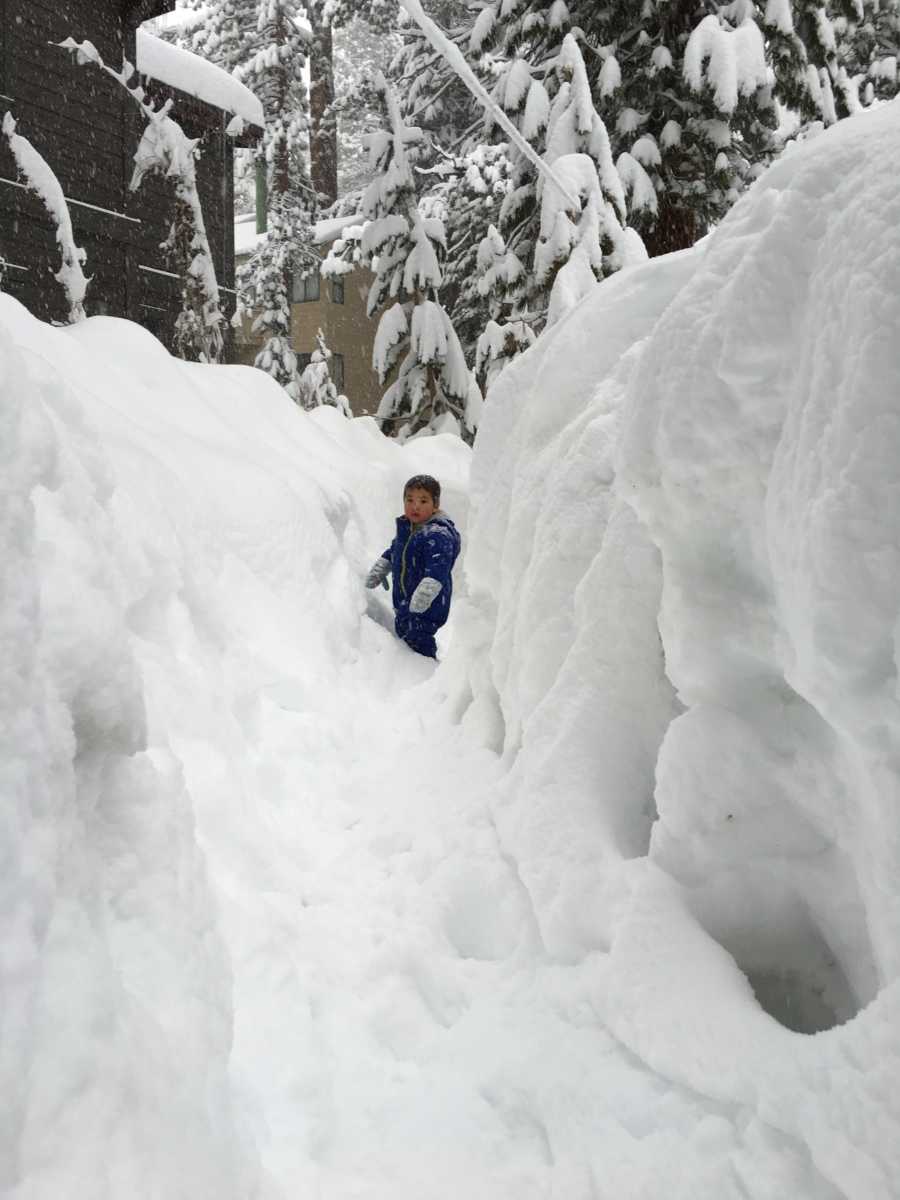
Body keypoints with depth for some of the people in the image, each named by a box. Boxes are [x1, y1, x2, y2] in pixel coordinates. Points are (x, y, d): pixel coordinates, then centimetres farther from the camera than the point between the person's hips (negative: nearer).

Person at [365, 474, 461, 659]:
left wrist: (426, 591, -49)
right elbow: (394, 551, 25)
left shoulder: (438, 535, -24)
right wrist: (378, 571, 24)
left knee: (417, 640, -11)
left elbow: (438, 568, -37)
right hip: (404, 601, 10)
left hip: (427, 607, -10)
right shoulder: (406, 527, 6)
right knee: (402, 630, 24)